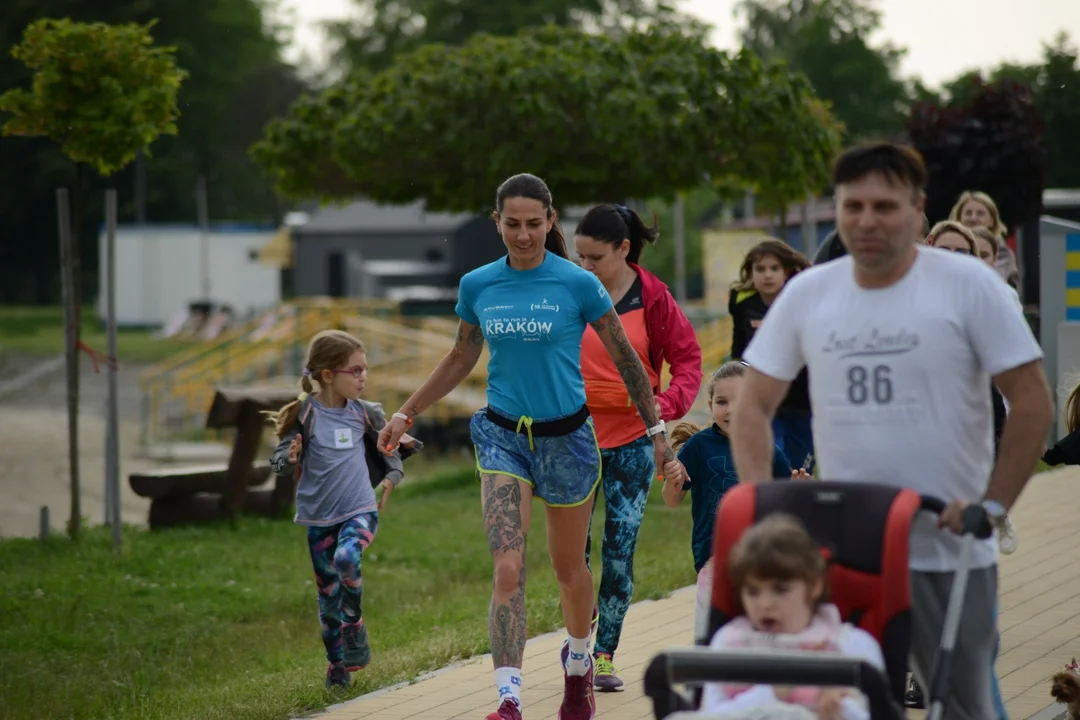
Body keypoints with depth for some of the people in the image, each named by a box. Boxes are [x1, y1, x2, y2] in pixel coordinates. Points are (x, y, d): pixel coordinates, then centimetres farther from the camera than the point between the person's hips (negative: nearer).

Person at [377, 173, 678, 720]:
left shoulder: (578, 285, -8)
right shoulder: (477, 286, 1)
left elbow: (625, 360, 1)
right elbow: (461, 359, 17)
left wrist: (656, 430, 0)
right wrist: (406, 413, 18)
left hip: (565, 435, -1)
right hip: (503, 436, 1)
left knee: (569, 568, 15)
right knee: (507, 568, -15)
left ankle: (578, 665, 42)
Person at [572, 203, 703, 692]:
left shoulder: (652, 297, -4)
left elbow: (688, 358, 0)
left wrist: (666, 404, -17)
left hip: (631, 440, -1)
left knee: (620, 550, -1)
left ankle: (605, 655, 10)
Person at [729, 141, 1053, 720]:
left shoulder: (969, 285, -4)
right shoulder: (807, 294, 6)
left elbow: (1032, 403, -3)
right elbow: (754, 406, 11)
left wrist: (992, 505, -9)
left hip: (948, 552, -3)